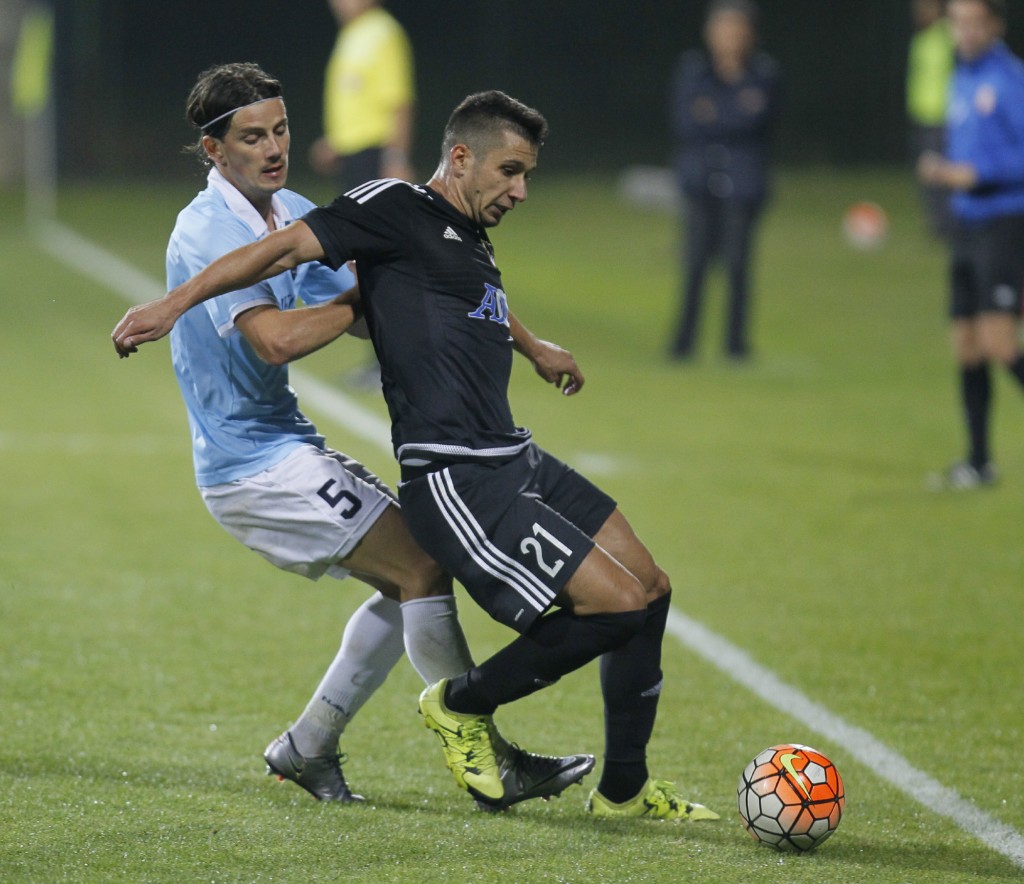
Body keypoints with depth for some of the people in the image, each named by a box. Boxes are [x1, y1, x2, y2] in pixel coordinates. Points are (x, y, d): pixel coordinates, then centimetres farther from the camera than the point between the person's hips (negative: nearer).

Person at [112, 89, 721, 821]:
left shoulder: (471, 240, 19)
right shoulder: (398, 210, -7)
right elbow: (289, 247, -12)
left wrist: (534, 347, 61)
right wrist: (174, 303, -19)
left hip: (517, 462, 10)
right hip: (455, 482, -10)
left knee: (651, 591, 10)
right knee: (616, 604, -15)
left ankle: (624, 790, 23)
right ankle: (461, 705, 6)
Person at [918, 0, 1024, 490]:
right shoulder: (961, 81, 15)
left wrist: (977, 173, -19)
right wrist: (941, 168, 5)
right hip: (967, 224, 8)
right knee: (967, 348, 8)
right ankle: (978, 462, 15)